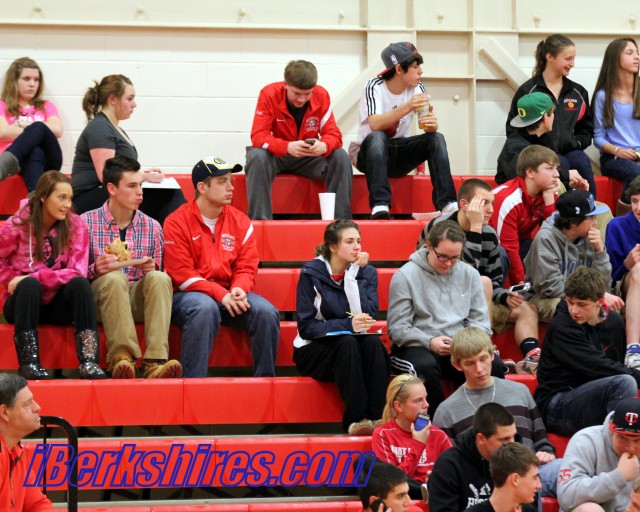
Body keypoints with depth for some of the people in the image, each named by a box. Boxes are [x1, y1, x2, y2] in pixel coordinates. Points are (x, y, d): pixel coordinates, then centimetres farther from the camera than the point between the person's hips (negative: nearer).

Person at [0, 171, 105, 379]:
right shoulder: (17, 225, -9)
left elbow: (77, 272, -14)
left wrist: (35, 277, -23)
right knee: (29, 285, -33)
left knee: (80, 283, -28)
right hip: (22, 301, -1)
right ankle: (29, 363, -36)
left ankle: (89, 361, -37)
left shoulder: (75, 225, -5)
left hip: (57, 305, 1)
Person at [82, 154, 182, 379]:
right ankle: (121, 357, -44)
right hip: (99, 297, -2)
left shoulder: (152, 227, 11)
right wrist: (96, 269, -20)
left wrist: (151, 269, -9)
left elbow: (158, 279, 15)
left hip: (137, 299, 3)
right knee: (114, 278, -34)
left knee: (160, 278, -29)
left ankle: (155, 361, -42)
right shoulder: (87, 222, 2)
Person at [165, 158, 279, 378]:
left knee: (267, 312, -20)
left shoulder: (240, 222, 9)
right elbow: (182, 274, -12)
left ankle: (265, 378, -6)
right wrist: (220, 294, -21)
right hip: (187, 294, -5)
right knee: (205, 308, -38)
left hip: (229, 293, 5)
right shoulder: (177, 222, -5)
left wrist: (238, 290, -17)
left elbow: (247, 267, 7)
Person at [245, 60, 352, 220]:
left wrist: (324, 146, -38)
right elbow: (258, 135, -25)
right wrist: (287, 147, -43)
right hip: (276, 155, -2)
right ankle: (260, 219, -31)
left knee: (341, 157, -23)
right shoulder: (269, 94, -19)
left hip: (309, 157, 2)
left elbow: (333, 134, -12)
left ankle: (340, 219, -17)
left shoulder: (321, 96, -12)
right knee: (257, 157, -35)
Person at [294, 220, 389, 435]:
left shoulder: (366, 272, 2)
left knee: (373, 342, -30)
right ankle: (356, 419, -40)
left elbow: (367, 314, -13)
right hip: (314, 350, -3)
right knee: (347, 343, -34)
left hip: (352, 345, 3)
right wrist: (347, 325, -27)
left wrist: (353, 274, -18)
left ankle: (379, 416, -36)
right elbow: (306, 327, -13)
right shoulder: (311, 274, -8)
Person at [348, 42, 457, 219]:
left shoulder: (417, 88, -1)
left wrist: (432, 123, -33)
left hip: (399, 155, 5)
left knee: (436, 138, -17)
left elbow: (428, 125, -8)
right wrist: (407, 108, -41)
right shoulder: (375, 87, -16)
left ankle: (447, 204, -27)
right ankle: (380, 206, -46)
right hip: (369, 152, -5)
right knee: (377, 137, -36)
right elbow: (374, 125, -32)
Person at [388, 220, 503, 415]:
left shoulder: (470, 274, 14)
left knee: (494, 365, -26)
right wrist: (429, 342, -20)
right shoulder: (406, 276, 1)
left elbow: (480, 321, 12)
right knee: (425, 366, -39)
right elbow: (397, 328, -4)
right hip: (417, 347, -4)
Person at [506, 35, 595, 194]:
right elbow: (514, 130, 5)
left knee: (582, 162, -32)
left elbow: (586, 128, 25)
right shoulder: (527, 91, 6)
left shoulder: (578, 92, 18)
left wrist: (576, 143, 4)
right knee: (562, 165, -36)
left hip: (569, 151, 3)